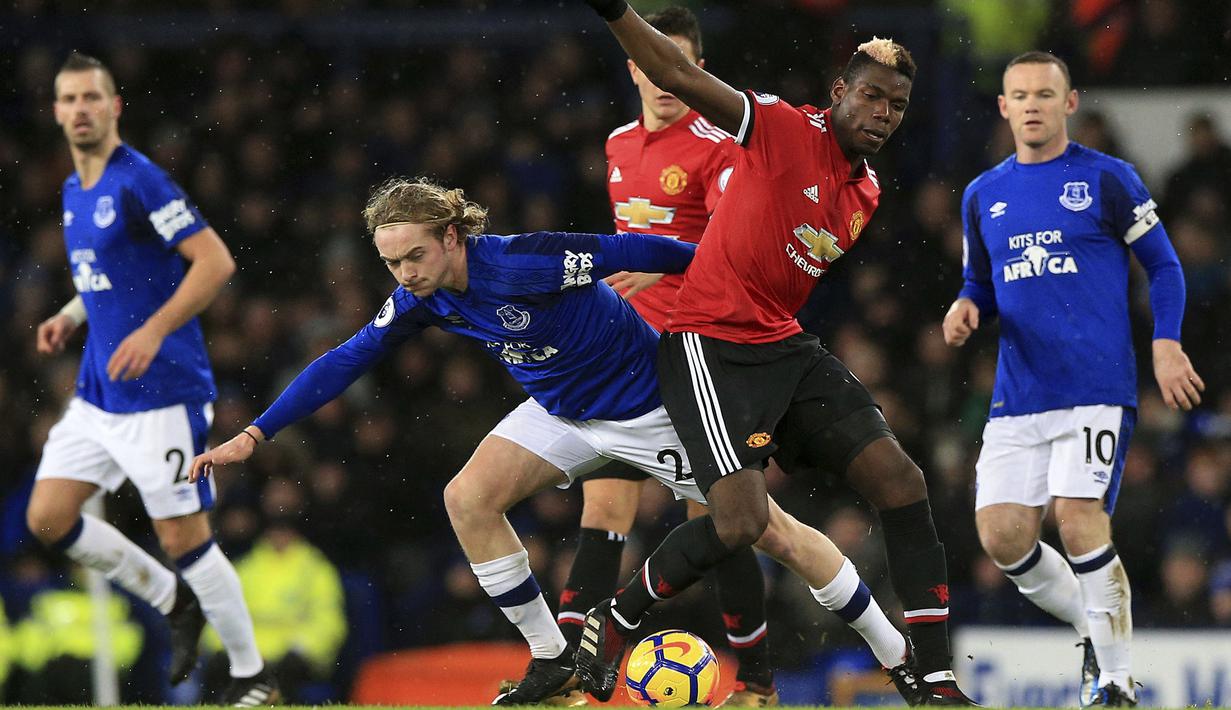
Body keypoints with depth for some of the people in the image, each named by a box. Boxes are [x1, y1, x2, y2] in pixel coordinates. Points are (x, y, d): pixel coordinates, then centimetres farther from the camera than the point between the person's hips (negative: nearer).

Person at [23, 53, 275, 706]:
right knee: (47, 518, 3)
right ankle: (175, 602, 19)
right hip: (97, 394, 9)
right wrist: (72, 316, 9)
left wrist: (154, 331, -25)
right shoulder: (74, 192, 13)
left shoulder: (139, 181, -13)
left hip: (161, 393, -9)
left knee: (184, 539, -6)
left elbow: (215, 260, -19)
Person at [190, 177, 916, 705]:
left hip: (650, 403, -7)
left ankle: (896, 651, 13)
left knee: (769, 530, -3)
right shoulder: (423, 299, -10)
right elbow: (345, 362, -3)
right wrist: (254, 435, -8)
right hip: (564, 414, 7)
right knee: (469, 499, -11)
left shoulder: (520, 265, -32)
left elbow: (632, 251, -27)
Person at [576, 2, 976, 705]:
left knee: (901, 481, -2)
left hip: (784, 346, 8)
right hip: (709, 346, -8)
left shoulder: (866, 195, 11)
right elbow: (682, 78, -21)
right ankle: (612, 624, 4)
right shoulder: (786, 130, -12)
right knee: (743, 520, -21)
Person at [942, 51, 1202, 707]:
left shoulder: (1106, 179, 1)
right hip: (1019, 397, 5)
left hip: (1097, 386, -5)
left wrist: (1167, 344, -9)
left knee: (1078, 518, -18)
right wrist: (967, 309, 1)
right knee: (1000, 533, -6)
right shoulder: (983, 195, 14)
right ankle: (1094, 631, 19)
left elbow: (1163, 266, 5)